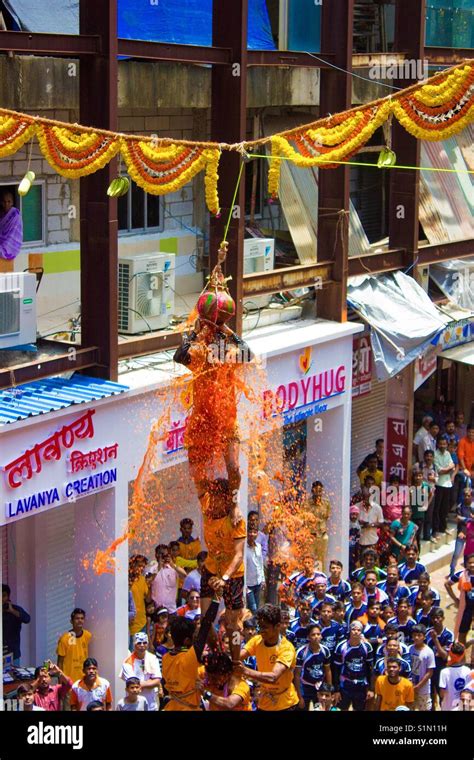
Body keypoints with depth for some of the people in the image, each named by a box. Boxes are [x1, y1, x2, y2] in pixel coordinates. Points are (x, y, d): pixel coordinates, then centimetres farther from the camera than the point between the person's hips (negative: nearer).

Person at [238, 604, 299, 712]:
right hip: (264, 704, 5)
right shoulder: (257, 641, -4)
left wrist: (246, 671, -47)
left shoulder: (287, 649, -22)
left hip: (285, 704, -5)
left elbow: (273, 677, -35)